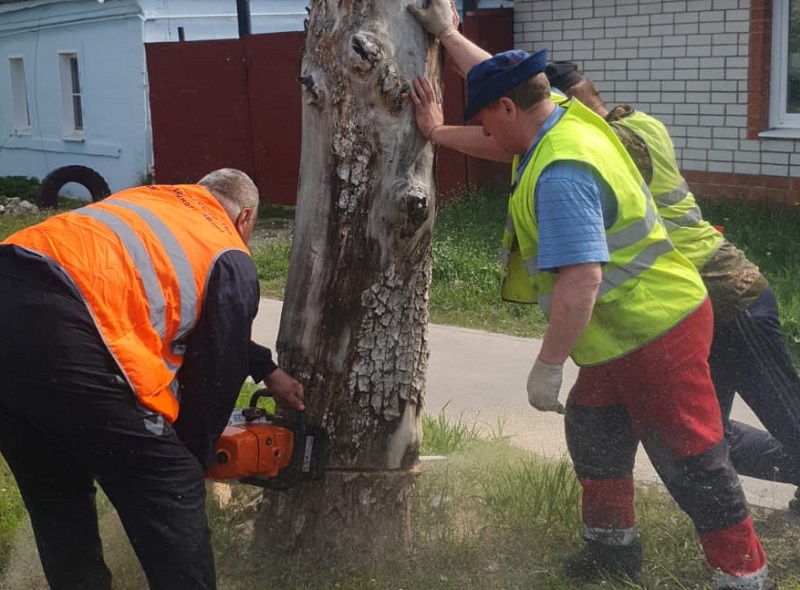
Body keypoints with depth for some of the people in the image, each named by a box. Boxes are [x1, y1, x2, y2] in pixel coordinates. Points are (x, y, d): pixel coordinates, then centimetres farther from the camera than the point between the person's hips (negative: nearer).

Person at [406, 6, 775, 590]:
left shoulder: (561, 173, -27)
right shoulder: (565, 114, 2)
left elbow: (580, 282, -32)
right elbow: (503, 80, 21)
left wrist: (547, 366, -22)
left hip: (654, 332, -10)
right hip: (631, 327, 11)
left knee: (692, 462, -2)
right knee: (593, 431, 22)